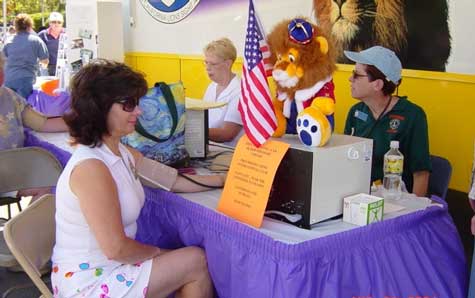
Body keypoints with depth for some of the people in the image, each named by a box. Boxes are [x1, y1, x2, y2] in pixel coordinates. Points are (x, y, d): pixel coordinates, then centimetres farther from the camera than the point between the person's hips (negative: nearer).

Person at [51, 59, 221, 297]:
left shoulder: (123, 153, 2)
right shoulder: (91, 168, -26)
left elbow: (174, 180, 9)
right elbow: (116, 249, -25)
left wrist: (224, 179, 5)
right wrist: (157, 252, -8)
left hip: (105, 266, 8)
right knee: (196, 261, -4)